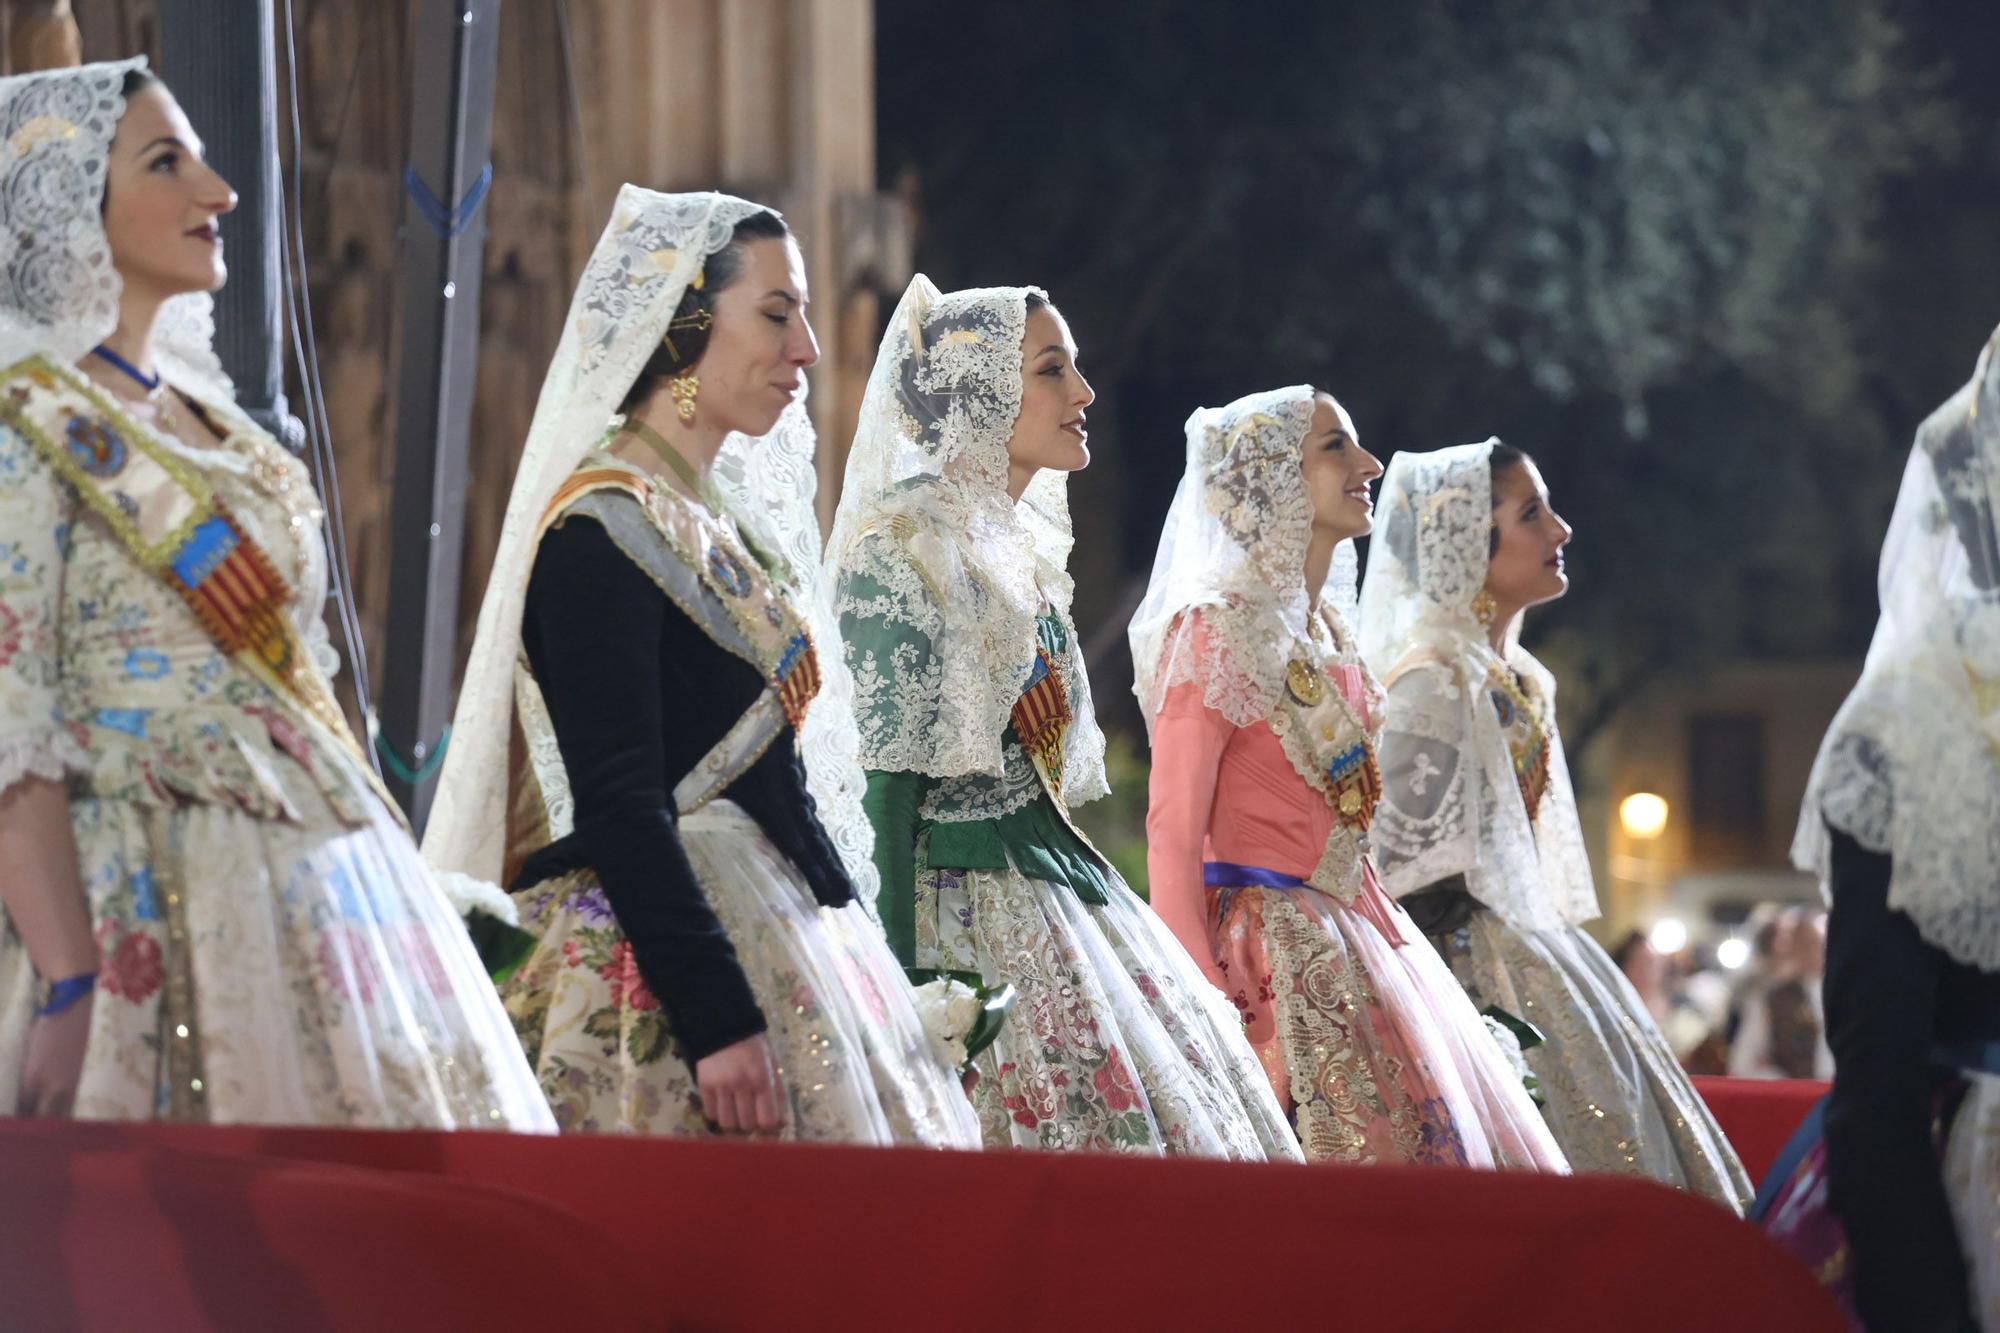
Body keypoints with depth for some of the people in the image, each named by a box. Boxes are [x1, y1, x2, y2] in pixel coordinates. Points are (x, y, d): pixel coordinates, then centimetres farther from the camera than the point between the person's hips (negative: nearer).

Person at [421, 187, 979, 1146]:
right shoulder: (604, 533, -11)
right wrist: (719, 1020, -24)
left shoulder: (724, 523, 17)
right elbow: (618, 807, -18)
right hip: (664, 971, -9)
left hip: (782, 942, 9)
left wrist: (857, 948, 19)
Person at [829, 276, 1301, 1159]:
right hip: (970, 911, -9)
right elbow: (889, 784, -16)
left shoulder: (1020, 548, 17)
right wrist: (902, 977, -22)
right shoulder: (905, 551, -11)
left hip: (1060, 891, 9)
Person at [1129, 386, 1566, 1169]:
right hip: (1268, 950, -9)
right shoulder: (1216, 633, -10)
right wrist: (1204, 1003, -21)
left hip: (1355, 932, 9)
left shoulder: (1330, 632, 15)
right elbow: (1173, 837, -14)